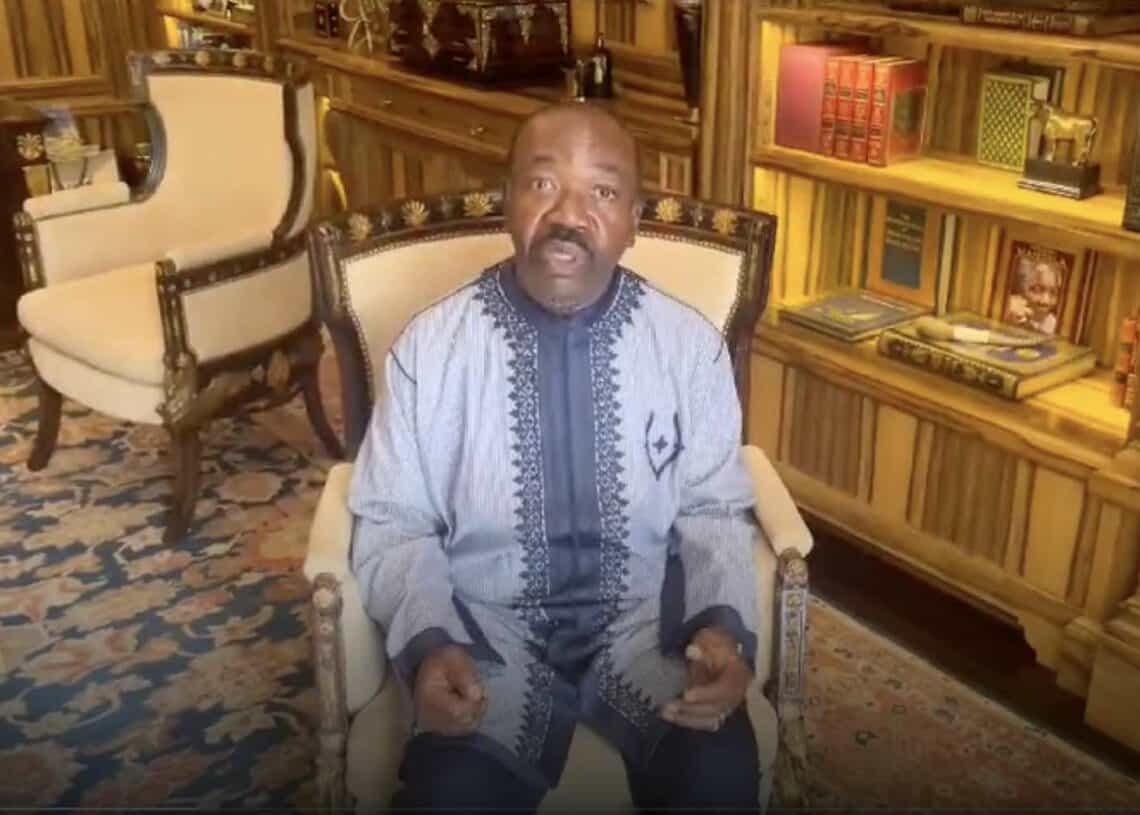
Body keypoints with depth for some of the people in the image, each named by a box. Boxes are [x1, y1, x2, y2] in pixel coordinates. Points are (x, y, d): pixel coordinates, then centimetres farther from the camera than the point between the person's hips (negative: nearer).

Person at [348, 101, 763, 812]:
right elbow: (393, 523, 0)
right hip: (489, 633, -1)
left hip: (645, 625, 1)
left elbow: (715, 510, 4)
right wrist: (427, 640, -18)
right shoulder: (429, 346, -6)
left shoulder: (691, 343, -3)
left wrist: (725, 622, -15)